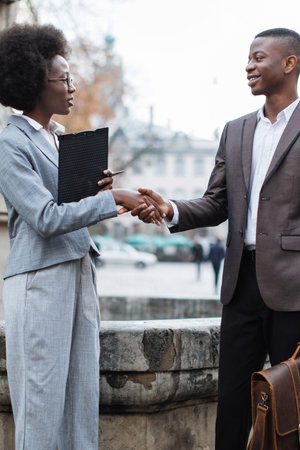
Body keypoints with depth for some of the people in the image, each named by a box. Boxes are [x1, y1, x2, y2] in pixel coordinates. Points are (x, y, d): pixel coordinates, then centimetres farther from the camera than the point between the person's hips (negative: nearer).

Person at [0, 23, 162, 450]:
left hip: (78, 272, 8)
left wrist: (94, 189, 2)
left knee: (84, 390, 9)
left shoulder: (57, 138, 16)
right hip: (39, 279, -8)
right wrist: (112, 199, -17)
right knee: (42, 396, -2)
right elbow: (45, 218, -18)